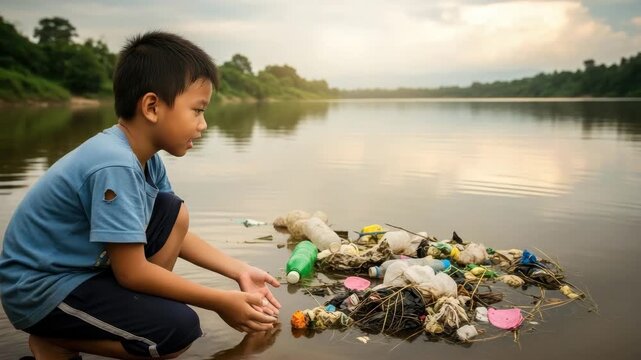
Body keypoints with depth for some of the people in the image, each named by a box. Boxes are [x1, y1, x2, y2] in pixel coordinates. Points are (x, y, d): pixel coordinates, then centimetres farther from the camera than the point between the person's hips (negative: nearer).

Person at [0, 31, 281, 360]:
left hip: (89, 267, 9)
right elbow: (132, 272, -26)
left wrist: (239, 271, 4)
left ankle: (129, 310, 7)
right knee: (179, 328, -21)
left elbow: (177, 231, 9)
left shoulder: (146, 157, -1)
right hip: (40, 289, -9)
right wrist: (220, 302, -18)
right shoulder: (116, 165, -29)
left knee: (174, 214, 3)